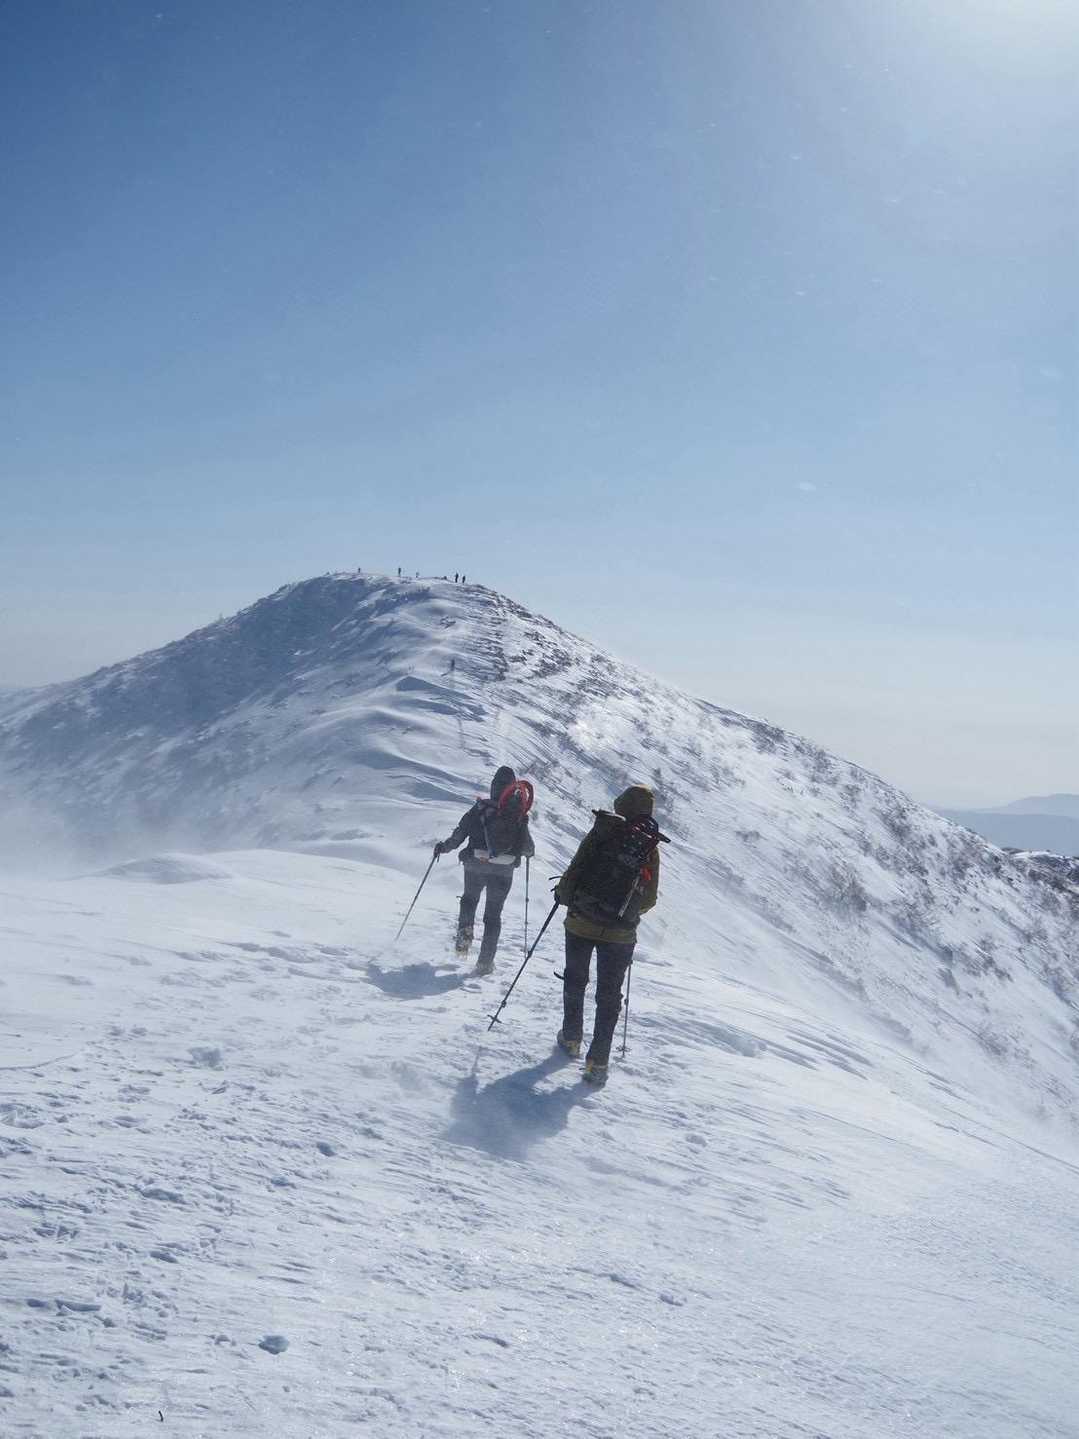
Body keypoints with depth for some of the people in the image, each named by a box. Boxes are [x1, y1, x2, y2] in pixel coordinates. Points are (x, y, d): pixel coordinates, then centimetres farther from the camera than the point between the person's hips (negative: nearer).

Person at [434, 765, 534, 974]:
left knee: (469, 898, 28)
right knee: (493, 914, 12)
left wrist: (443, 847, 13)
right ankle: (485, 961, 10)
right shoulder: (518, 814, -4)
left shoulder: (480, 809, -6)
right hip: (504, 871, 0)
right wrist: (530, 852, 24)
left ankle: (465, 931, 3)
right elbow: (527, 847, 1)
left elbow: (459, 835, -5)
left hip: (476, 865, 0)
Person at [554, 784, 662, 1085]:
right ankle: (597, 1061, 6)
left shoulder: (601, 833, -9)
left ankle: (571, 1038, 34)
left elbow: (575, 871, -10)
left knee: (575, 982, 21)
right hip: (620, 934, 0)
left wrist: (564, 893, 11)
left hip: (581, 923, 0)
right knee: (609, 995, 10)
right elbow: (649, 900, 2)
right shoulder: (650, 848, -4)